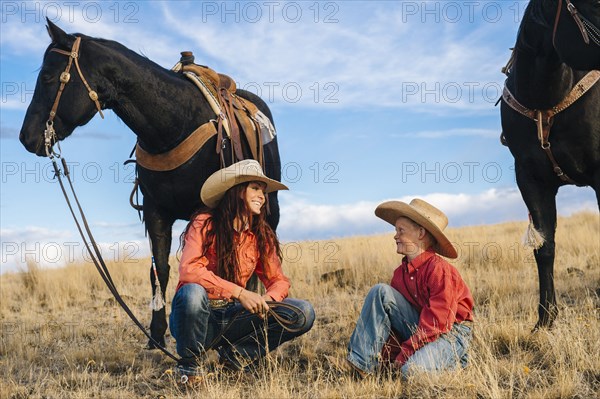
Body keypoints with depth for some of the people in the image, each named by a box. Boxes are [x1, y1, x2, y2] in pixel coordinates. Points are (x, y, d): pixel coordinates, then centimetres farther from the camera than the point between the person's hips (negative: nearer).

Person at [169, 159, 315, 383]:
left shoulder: (262, 236, 4)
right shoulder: (204, 223, -11)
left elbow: (279, 280, 5)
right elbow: (188, 270, -25)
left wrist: (265, 300, -20)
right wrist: (240, 293, -31)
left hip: (232, 317, 4)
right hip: (197, 314, -4)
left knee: (302, 314, -12)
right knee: (193, 293, -40)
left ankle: (236, 353, -1)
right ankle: (189, 364, -11)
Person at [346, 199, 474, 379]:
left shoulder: (439, 269, -20)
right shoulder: (401, 272, 5)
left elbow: (438, 323, -23)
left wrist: (403, 355, -22)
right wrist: (387, 356, -6)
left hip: (450, 332, -7)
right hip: (420, 328, 7)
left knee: (412, 370, -35)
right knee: (380, 292, -11)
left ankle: (454, 359, -2)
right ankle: (361, 363, -16)